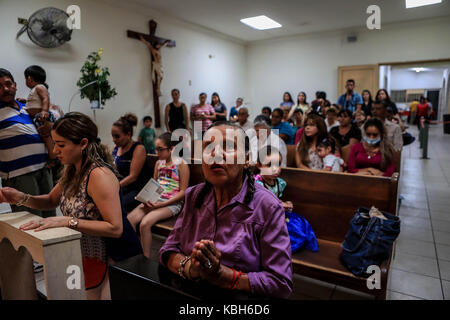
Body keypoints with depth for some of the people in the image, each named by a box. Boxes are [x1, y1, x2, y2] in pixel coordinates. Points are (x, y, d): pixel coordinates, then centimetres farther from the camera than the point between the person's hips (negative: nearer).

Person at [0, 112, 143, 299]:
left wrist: (67, 221, -31)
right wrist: (22, 198, -1)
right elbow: (52, 201, 17)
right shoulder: (72, 170, 2)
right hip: (82, 253, 9)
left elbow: (115, 228, -29)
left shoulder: (98, 175, -26)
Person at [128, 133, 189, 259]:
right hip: (155, 200, 7)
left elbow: (183, 192, -9)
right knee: (129, 220, -15)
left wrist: (162, 204, -17)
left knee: (145, 223, -27)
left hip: (172, 203, -6)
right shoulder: (159, 163, 14)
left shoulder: (181, 164, -6)